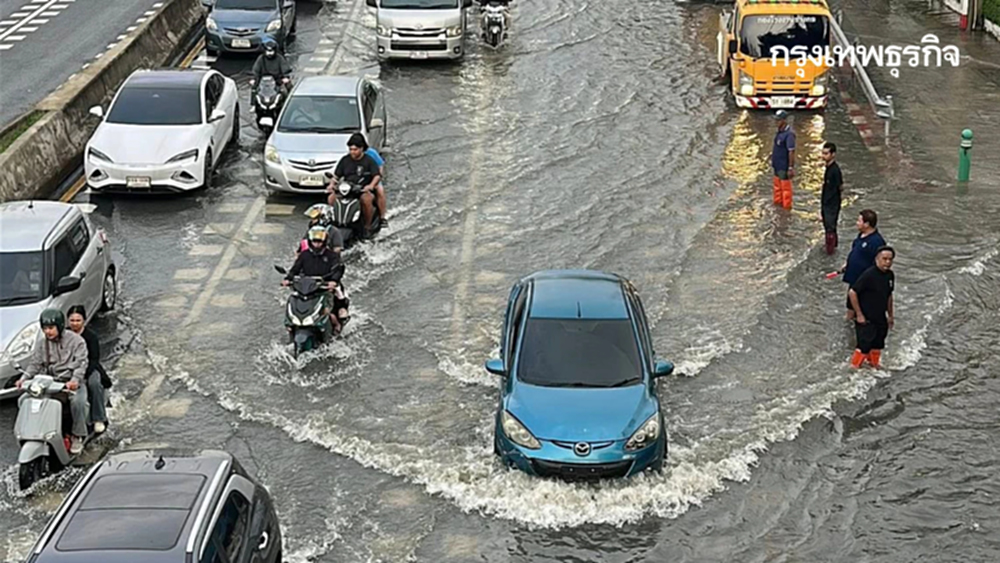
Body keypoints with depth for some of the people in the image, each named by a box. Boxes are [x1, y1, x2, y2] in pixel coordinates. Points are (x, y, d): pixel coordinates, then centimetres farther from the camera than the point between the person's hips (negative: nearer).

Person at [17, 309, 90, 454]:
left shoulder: (76, 340, -5)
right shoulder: (42, 344, 12)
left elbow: (81, 363, -13)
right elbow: (35, 363, 8)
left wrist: (75, 380, -31)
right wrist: (24, 378, -11)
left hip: (72, 383, -5)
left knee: (78, 401, -36)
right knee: (24, 400, -13)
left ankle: (78, 436, -17)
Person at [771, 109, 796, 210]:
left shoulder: (789, 134, -22)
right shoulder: (779, 132, 5)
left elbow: (791, 152, -23)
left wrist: (791, 168, -22)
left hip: (784, 167, -9)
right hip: (777, 165, 9)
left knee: (785, 187, 3)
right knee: (777, 186, 22)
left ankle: (786, 207, 15)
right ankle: (777, 202, 37)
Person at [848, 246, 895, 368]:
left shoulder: (890, 275, 1)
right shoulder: (869, 275, -22)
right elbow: (852, 293, -20)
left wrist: (890, 315, 20)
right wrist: (859, 315, -17)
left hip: (880, 318, 7)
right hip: (866, 319, -7)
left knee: (877, 344, 19)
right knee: (864, 345, -4)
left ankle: (874, 364, 39)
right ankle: (854, 367, 12)